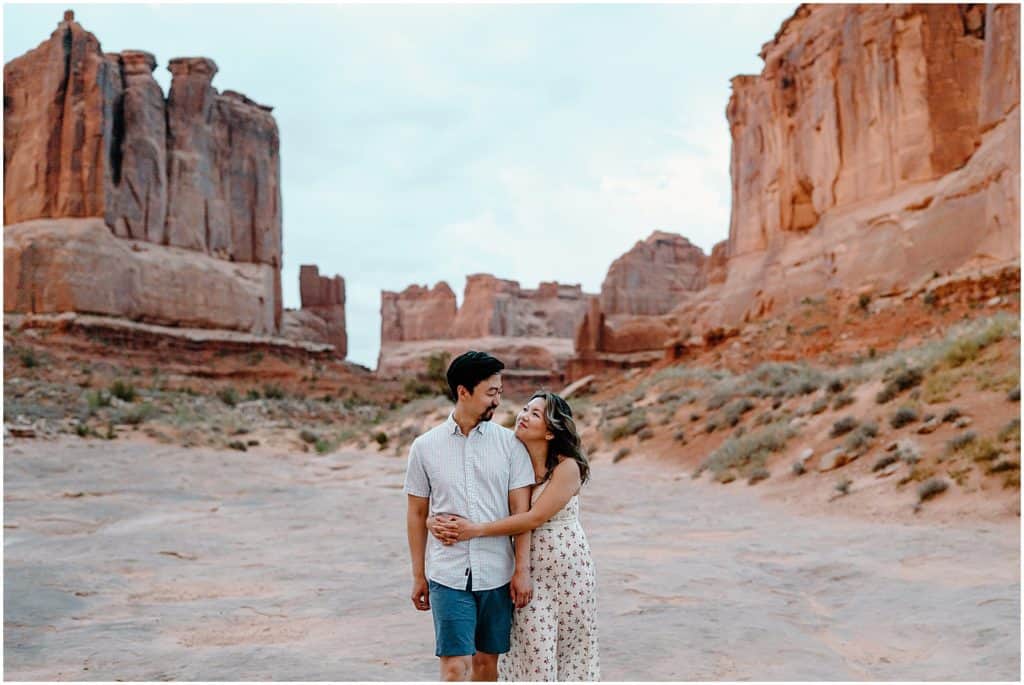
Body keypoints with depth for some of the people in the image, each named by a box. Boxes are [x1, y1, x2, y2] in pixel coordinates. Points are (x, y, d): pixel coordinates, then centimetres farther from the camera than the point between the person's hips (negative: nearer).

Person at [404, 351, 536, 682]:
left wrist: (522, 569, -4)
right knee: (454, 665, -5)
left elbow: (521, 511, 0)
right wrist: (418, 576, 7)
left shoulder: (509, 444, 0)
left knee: (486, 660, 12)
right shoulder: (425, 447, 0)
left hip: (497, 575, 1)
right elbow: (416, 514, 6)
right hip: (448, 575, -1)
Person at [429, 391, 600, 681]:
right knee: (533, 649, 1)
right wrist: (438, 520, -22)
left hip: (568, 569, -3)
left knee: (570, 645, 9)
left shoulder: (567, 467, -15)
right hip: (530, 570, 3)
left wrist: (477, 529, -24)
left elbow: (535, 517, -21)